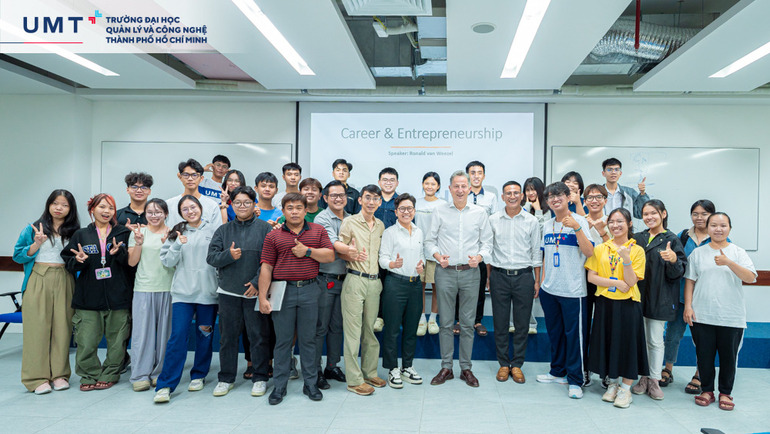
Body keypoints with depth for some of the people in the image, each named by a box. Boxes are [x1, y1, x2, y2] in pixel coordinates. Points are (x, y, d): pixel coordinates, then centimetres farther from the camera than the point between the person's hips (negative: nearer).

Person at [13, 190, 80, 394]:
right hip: (37, 282, -1)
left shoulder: (74, 232, 11)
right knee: (37, 327, -3)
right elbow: (18, 256, 3)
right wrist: (37, 243, -10)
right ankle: (38, 377, 4)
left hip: (63, 283, 1)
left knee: (62, 326, 1)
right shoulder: (33, 228, 8)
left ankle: (59, 373, 11)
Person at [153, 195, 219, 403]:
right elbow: (167, 261, 4)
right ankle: (165, 385, 2)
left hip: (208, 292, 0)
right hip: (182, 291, 0)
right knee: (178, 336, -5)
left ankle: (198, 376, 29)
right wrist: (178, 245, -10)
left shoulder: (213, 229, 3)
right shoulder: (177, 232, 8)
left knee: (205, 335, 10)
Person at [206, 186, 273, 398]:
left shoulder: (265, 229, -2)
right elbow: (211, 257, 3)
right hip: (228, 292, 3)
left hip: (255, 292, -3)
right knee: (227, 336, 11)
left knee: (259, 336, 4)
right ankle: (226, 378, 26)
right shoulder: (223, 230, 9)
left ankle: (260, 378, 18)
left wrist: (258, 282, -13)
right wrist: (228, 255, -15)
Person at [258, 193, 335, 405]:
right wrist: (262, 296, -4)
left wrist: (307, 251, -11)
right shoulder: (273, 236, 5)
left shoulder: (318, 231, 8)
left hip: (309, 291, 1)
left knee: (308, 339, 8)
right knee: (283, 340, 6)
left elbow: (330, 256, 1)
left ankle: (310, 383, 21)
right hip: (283, 291, 0)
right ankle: (279, 386, 18)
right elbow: (266, 268, 1)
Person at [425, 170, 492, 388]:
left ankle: (466, 368, 17)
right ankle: (446, 367, 16)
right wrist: (437, 256, -11)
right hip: (445, 272, 0)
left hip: (470, 272, 1)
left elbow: (487, 242, 9)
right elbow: (430, 240, 7)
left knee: (468, 323, 6)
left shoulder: (480, 213, 8)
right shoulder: (439, 212, 6)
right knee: (445, 322, 5)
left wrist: (479, 257, -9)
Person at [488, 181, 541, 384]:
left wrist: (537, 280, 3)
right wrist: (489, 277, 4)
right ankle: (504, 364, 19)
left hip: (523, 276, 0)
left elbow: (536, 252, 6)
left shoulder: (531, 221, 3)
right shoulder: (493, 220, 4)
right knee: (500, 323, 6)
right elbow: (489, 249, 8)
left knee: (522, 324, 5)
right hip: (499, 275, 0)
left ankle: (517, 364, 18)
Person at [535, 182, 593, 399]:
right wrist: (542, 280, 11)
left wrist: (576, 227, -29)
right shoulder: (547, 225, 10)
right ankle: (558, 372, 31)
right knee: (554, 332, 16)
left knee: (574, 334, 0)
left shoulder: (579, 221, -7)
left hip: (572, 290, -6)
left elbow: (589, 252, -18)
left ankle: (575, 380, 11)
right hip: (549, 289, 6)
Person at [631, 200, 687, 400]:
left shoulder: (672, 240, -4)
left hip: (660, 298, -3)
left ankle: (655, 380, 18)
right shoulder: (638, 238, 9)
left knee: (655, 341, 5)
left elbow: (678, 274, -8)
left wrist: (673, 260, -28)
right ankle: (643, 378, 21)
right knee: (640, 339, 9)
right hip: (639, 295, 4)